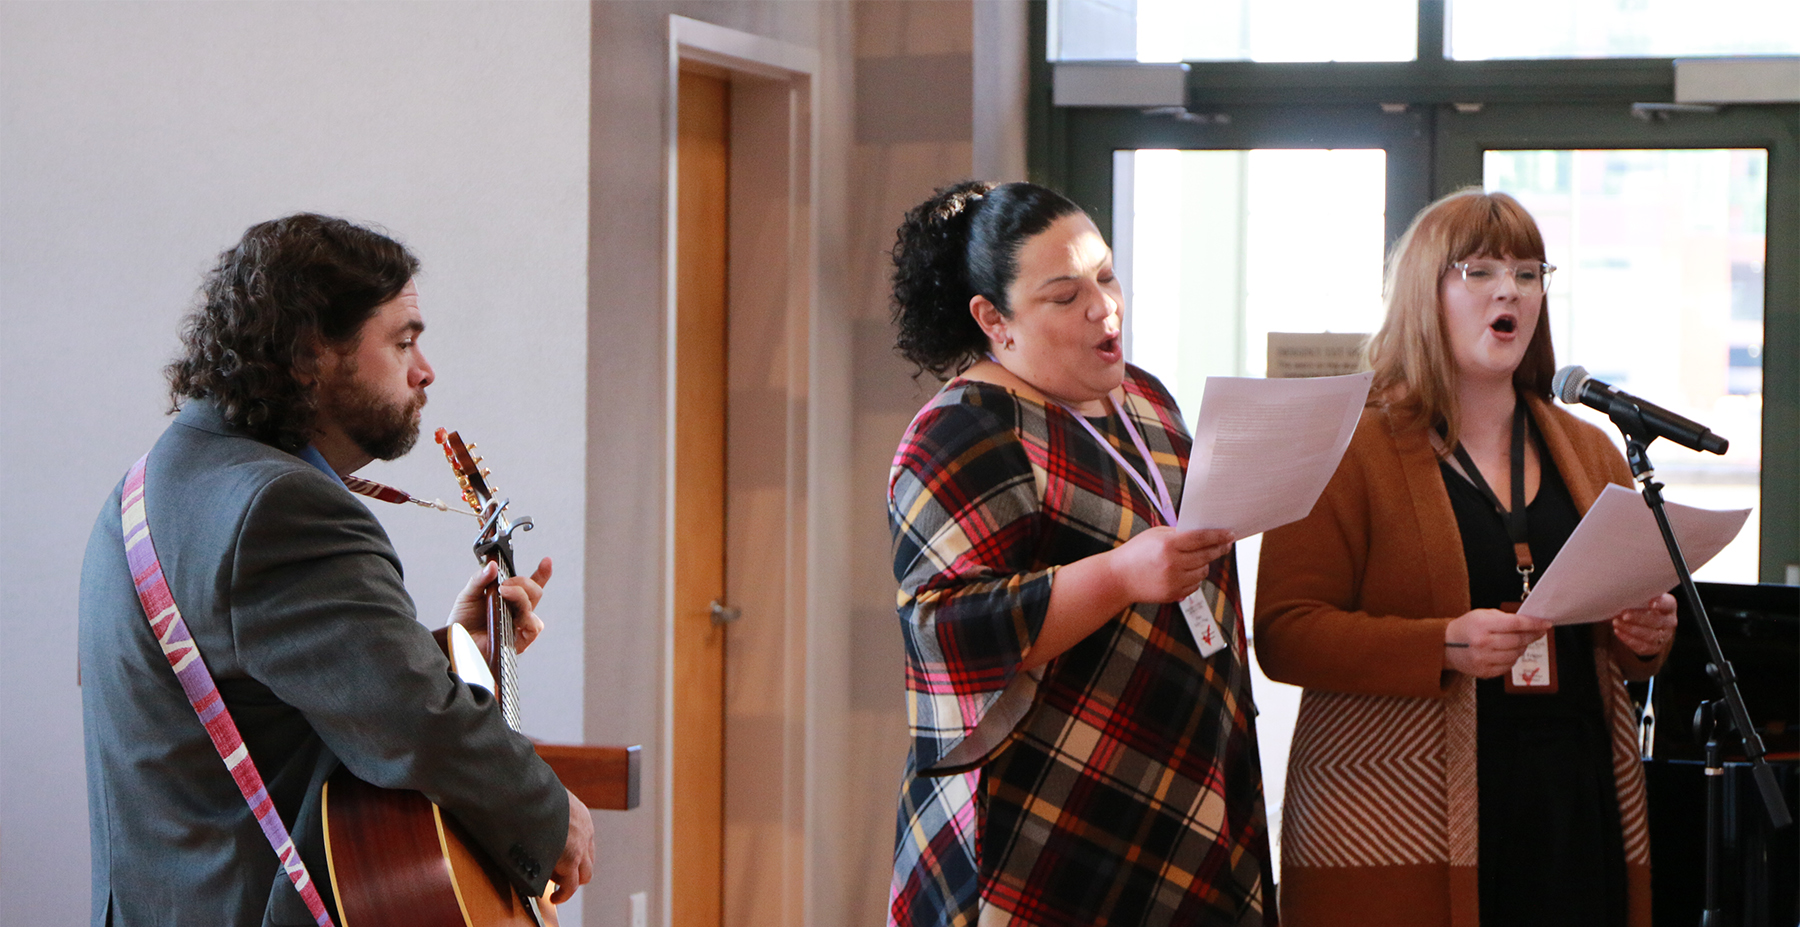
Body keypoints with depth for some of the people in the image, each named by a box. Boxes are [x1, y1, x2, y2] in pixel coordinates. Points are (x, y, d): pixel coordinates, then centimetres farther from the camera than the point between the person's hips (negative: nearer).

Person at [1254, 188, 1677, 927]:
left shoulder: (1591, 453, 18)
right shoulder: (1350, 451, 0)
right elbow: (1284, 633, -9)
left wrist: (1644, 635, 1)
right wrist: (1444, 645, -21)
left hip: (1575, 810, 5)